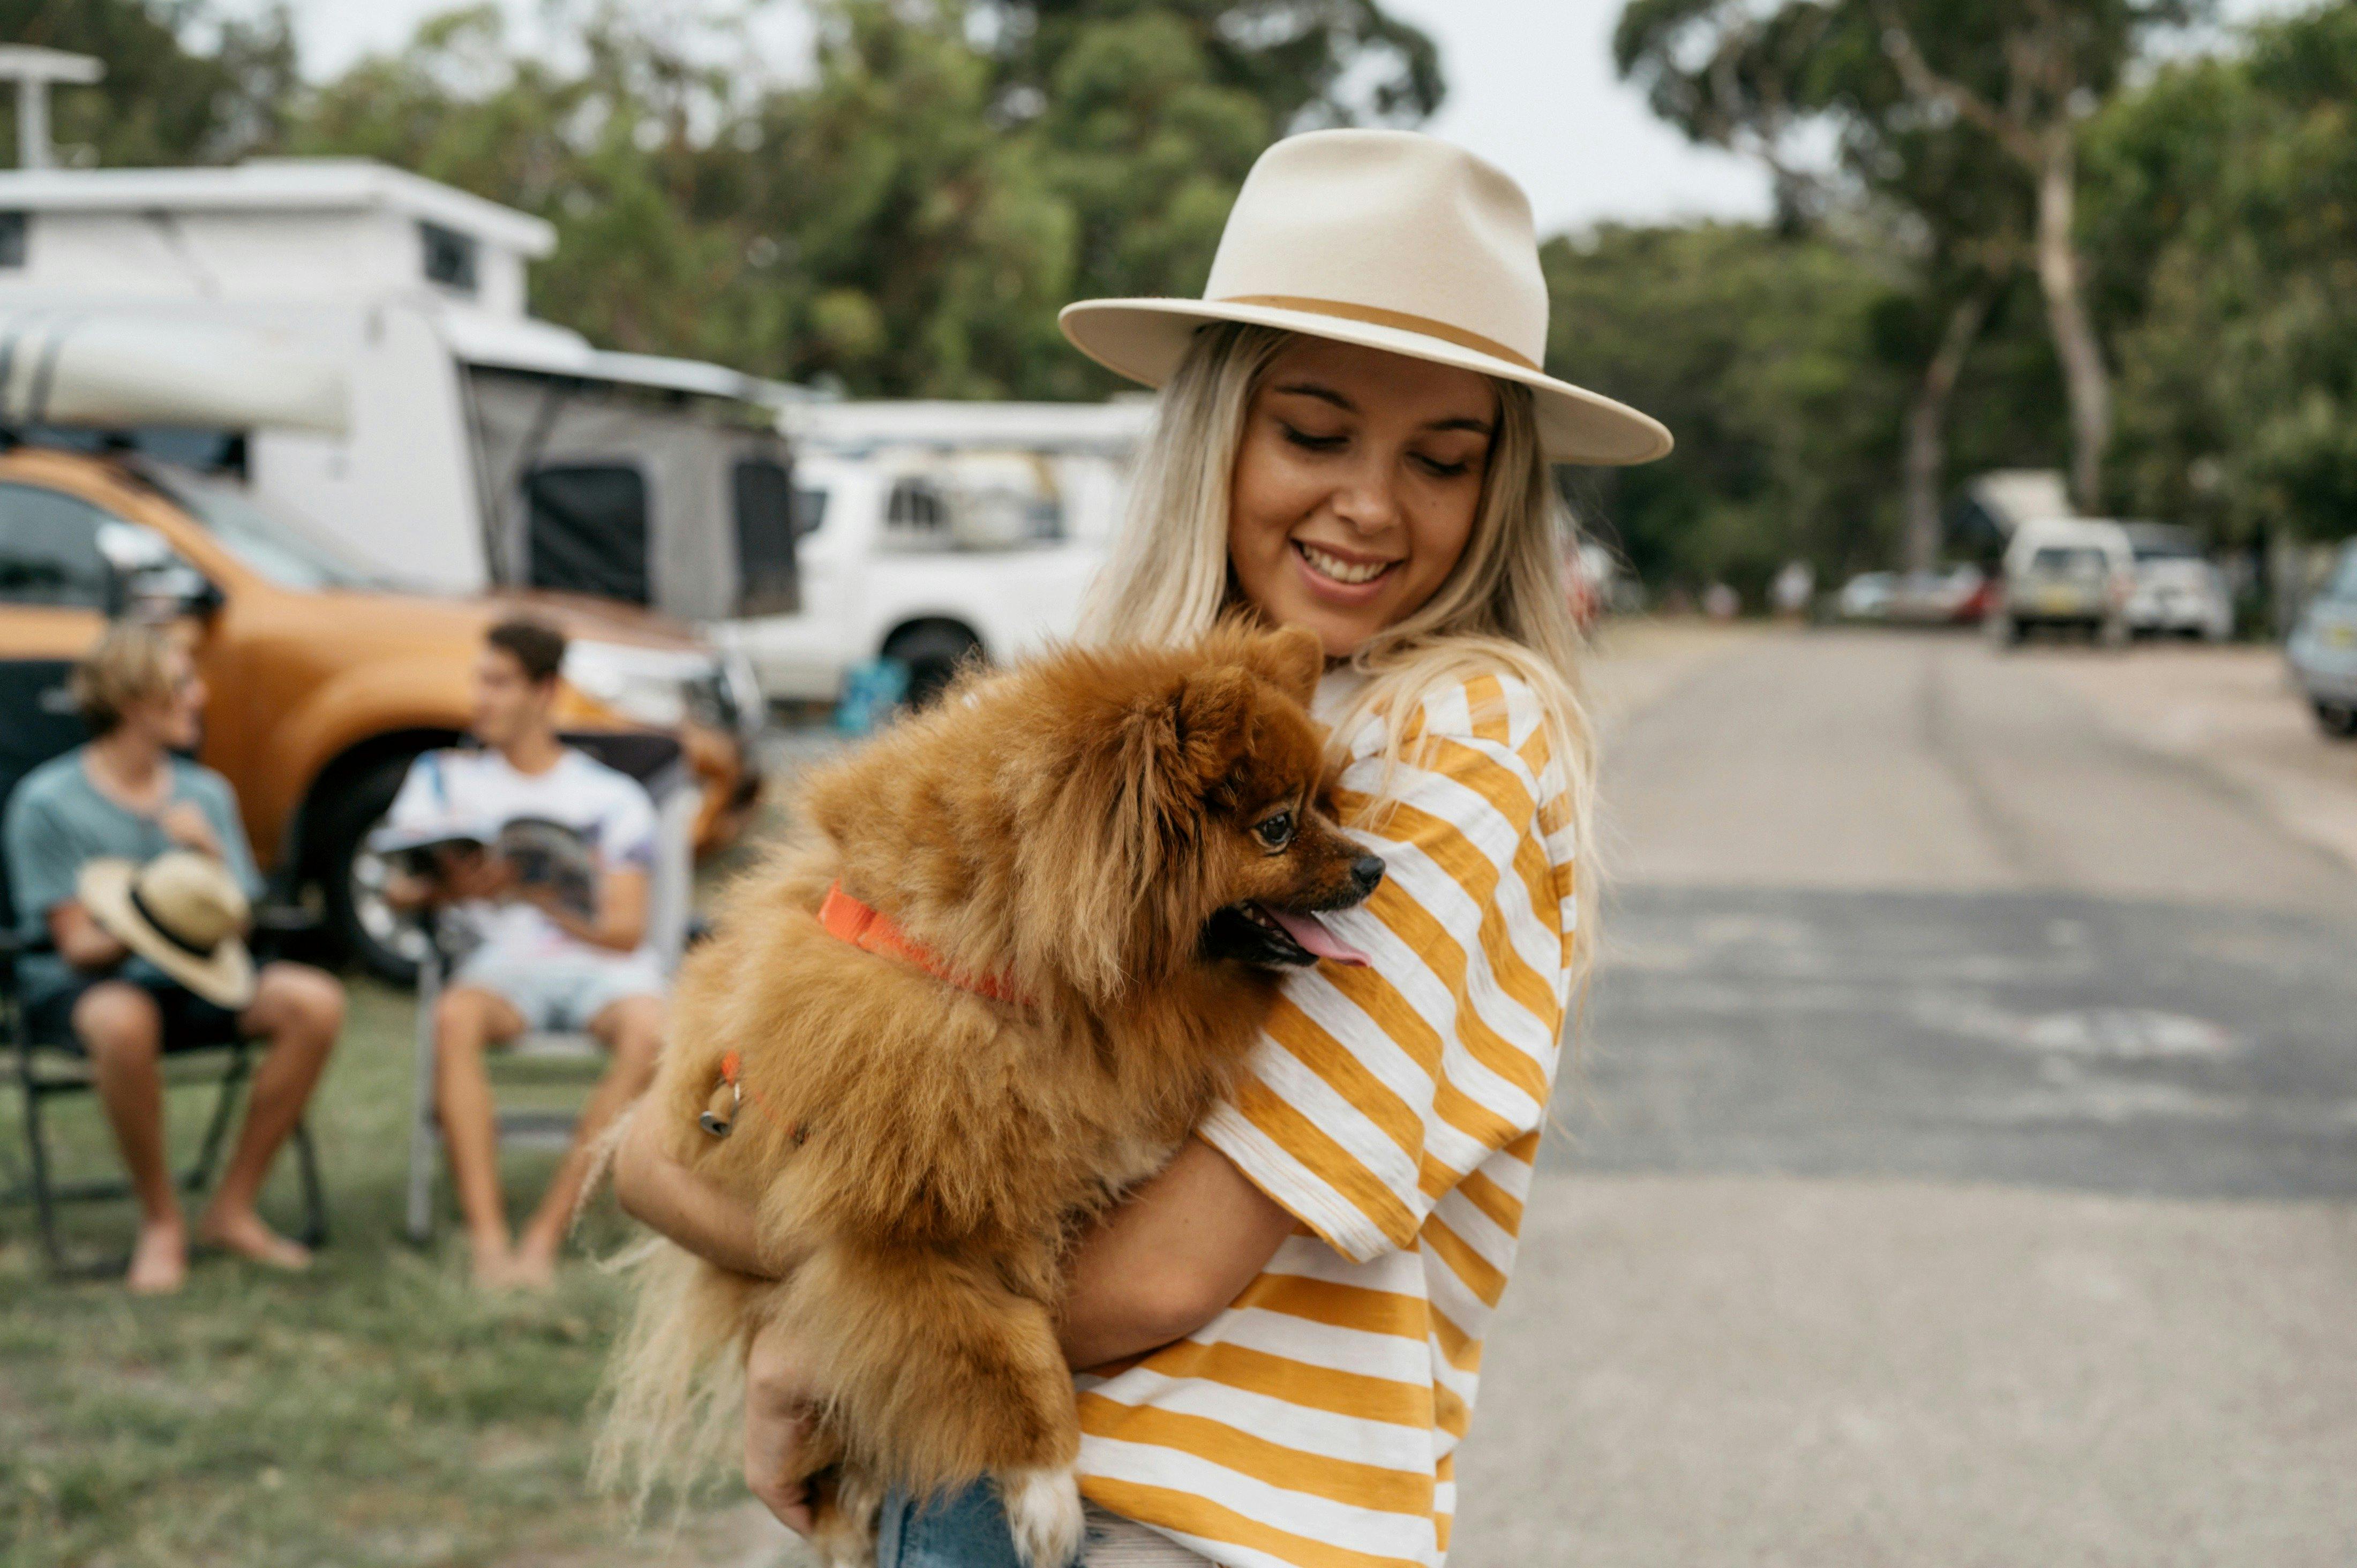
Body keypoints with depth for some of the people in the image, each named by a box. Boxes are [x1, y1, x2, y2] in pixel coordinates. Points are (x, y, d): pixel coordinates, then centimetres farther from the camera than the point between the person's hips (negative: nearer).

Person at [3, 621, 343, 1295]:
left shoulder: (204, 794, 8)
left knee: (314, 1001, -22)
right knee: (122, 1019, -42)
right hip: (76, 987, -5)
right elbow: (79, 946, -12)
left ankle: (232, 1208, -11)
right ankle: (161, 1222, -20)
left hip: (188, 984, 5)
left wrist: (211, 856, -15)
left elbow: (237, 927, 4)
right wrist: (142, 931, -33)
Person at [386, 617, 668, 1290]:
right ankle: (487, 1240, -39)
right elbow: (397, 888, 6)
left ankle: (545, 1235, -33)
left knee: (649, 1031, -35)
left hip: (602, 959, -1)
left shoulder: (612, 796, 12)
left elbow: (626, 930, 1)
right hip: (504, 959, 1)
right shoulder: (445, 777, 19)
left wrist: (542, 897, -19)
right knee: (455, 1016, -35)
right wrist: (447, 889, -20)